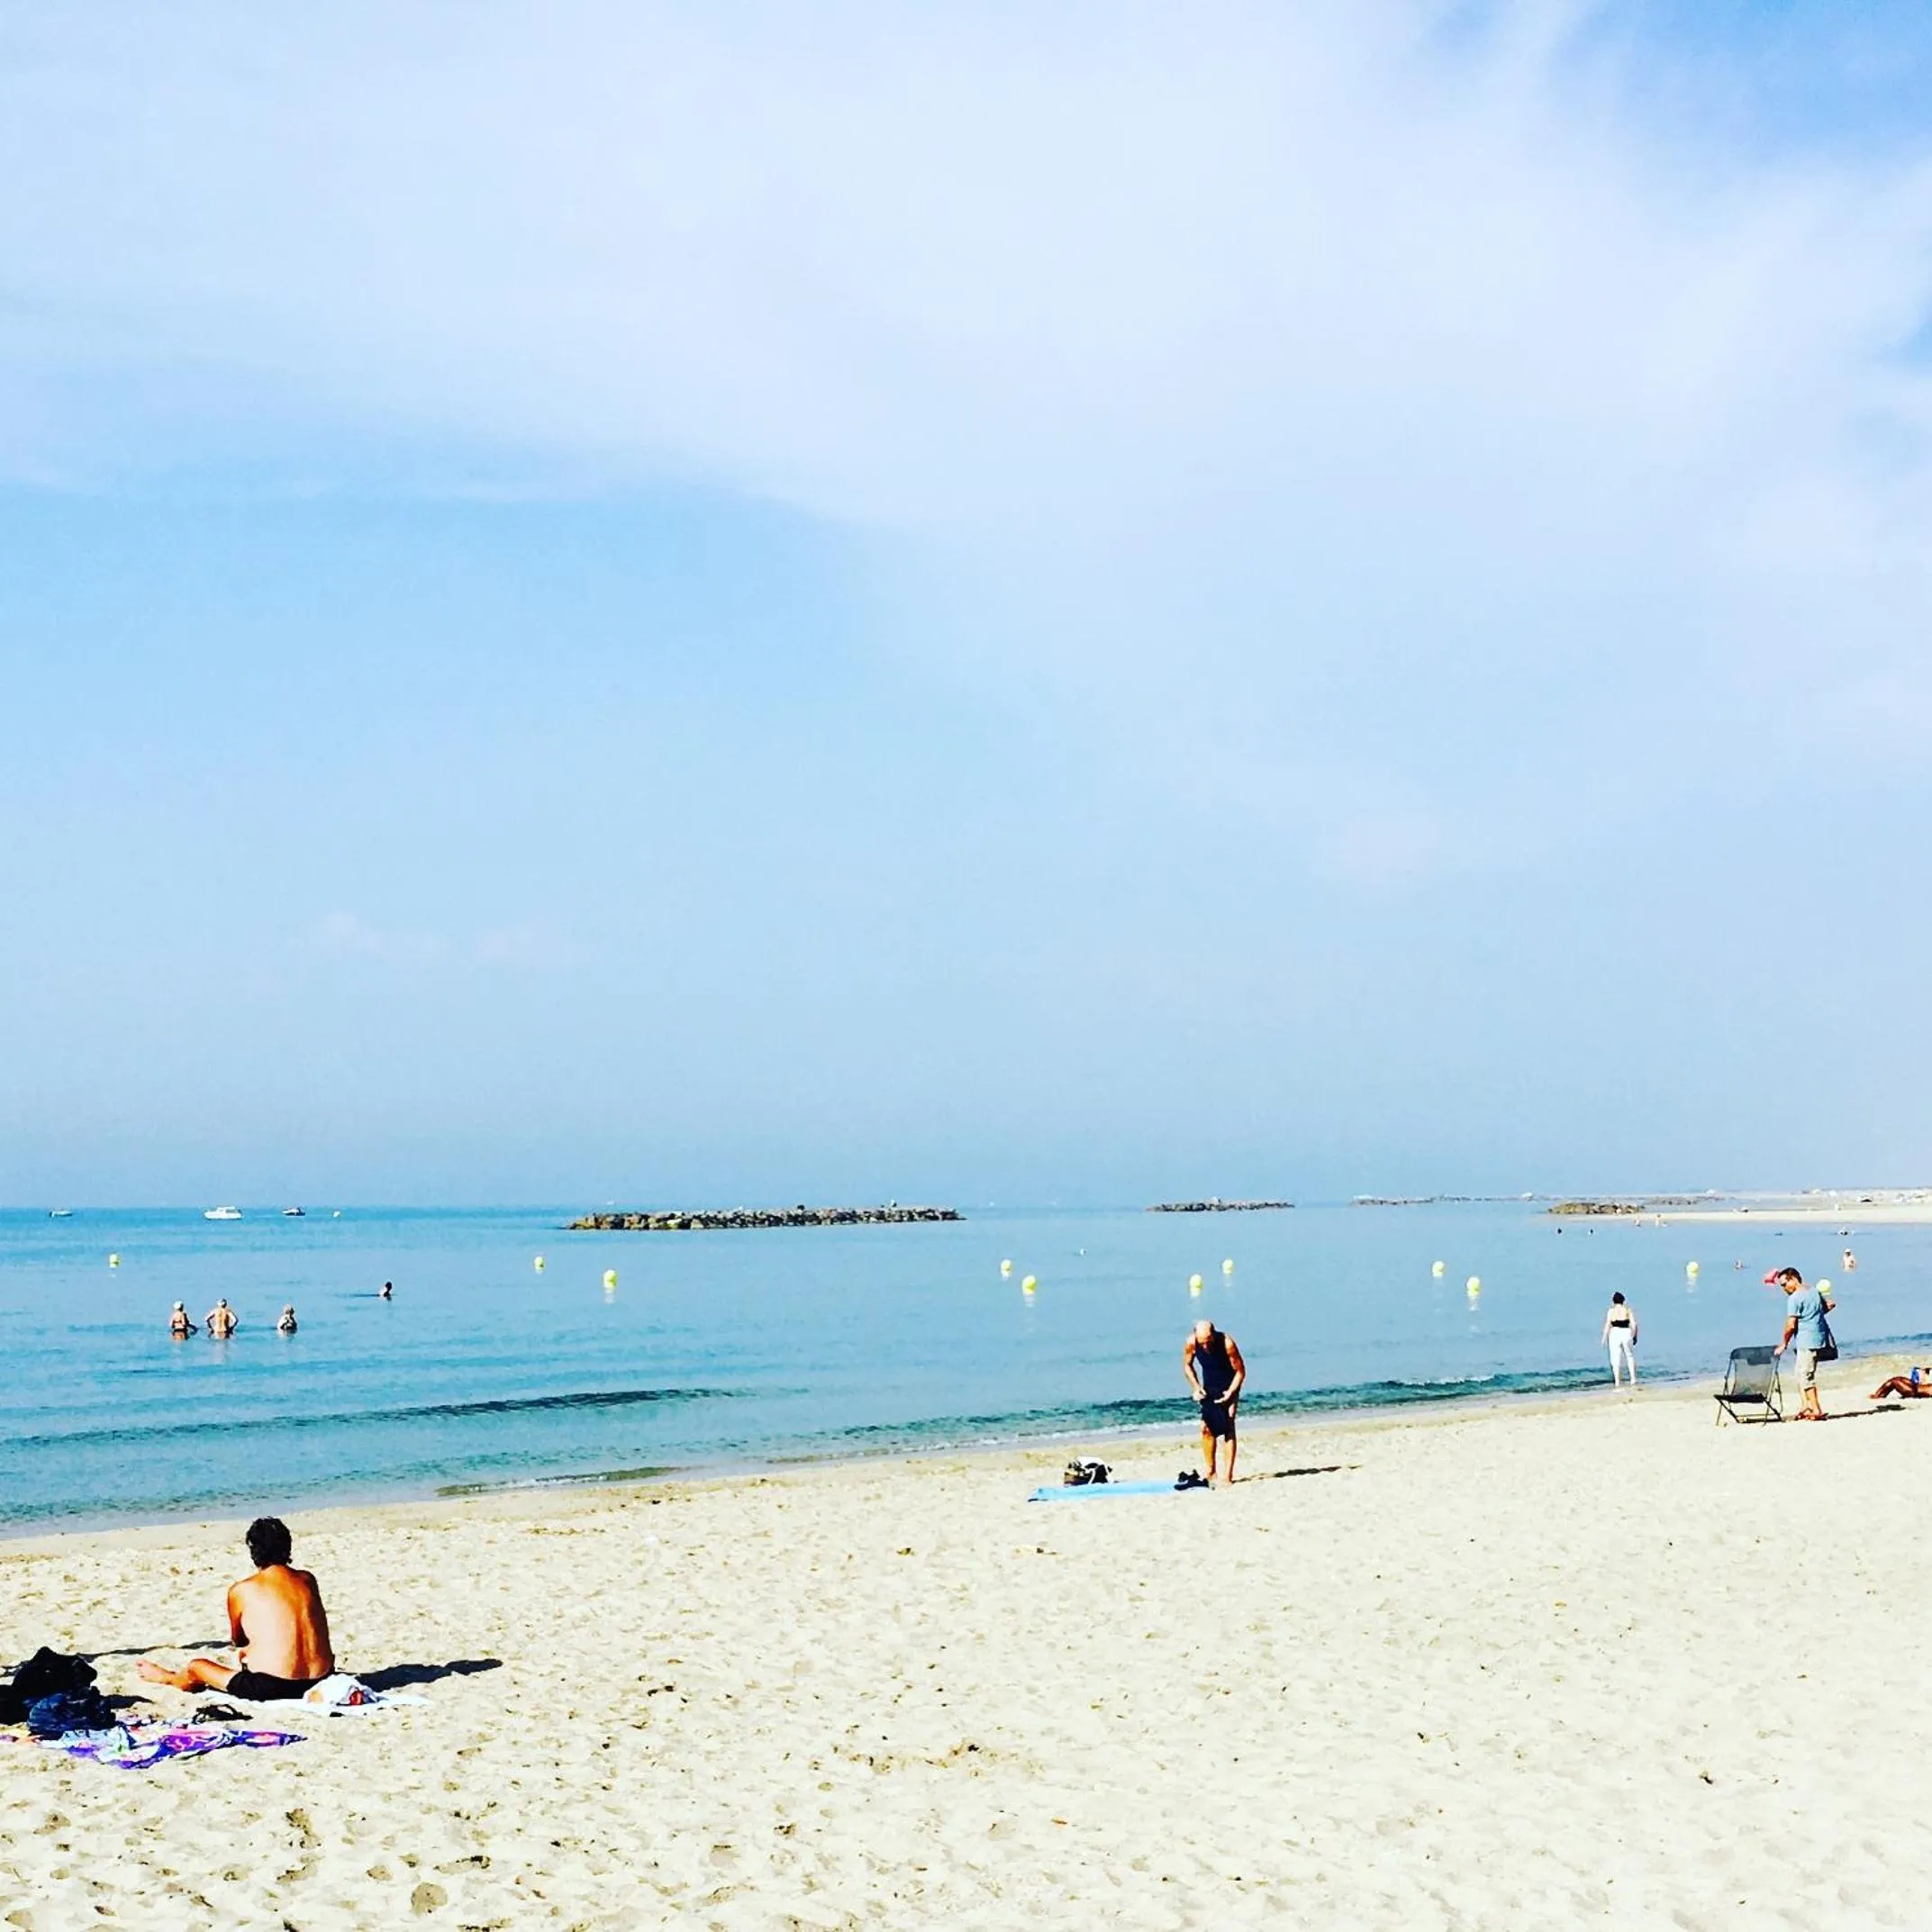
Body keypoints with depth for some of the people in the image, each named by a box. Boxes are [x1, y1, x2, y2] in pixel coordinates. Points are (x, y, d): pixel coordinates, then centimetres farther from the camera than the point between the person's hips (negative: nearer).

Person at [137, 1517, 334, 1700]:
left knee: (196, 1666, 22)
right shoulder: (308, 1580, 7)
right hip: (319, 1681, 4)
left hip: (270, 1687, -4)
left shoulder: (241, 1591, -3)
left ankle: (168, 1678, 53)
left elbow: (237, 1641, 13)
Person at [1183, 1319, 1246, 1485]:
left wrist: (1230, 1393, -27)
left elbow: (1240, 1371, -19)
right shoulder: (1191, 1343, -19)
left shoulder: (1227, 1343, -30)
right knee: (1206, 1428, -1)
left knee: (1228, 1428, -13)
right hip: (1209, 1388, 4)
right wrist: (1196, 1387, -9)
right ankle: (1210, 1472, 11)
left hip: (1228, 1388, -4)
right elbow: (1187, 1365, 1)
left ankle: (1228, 1475, -14)